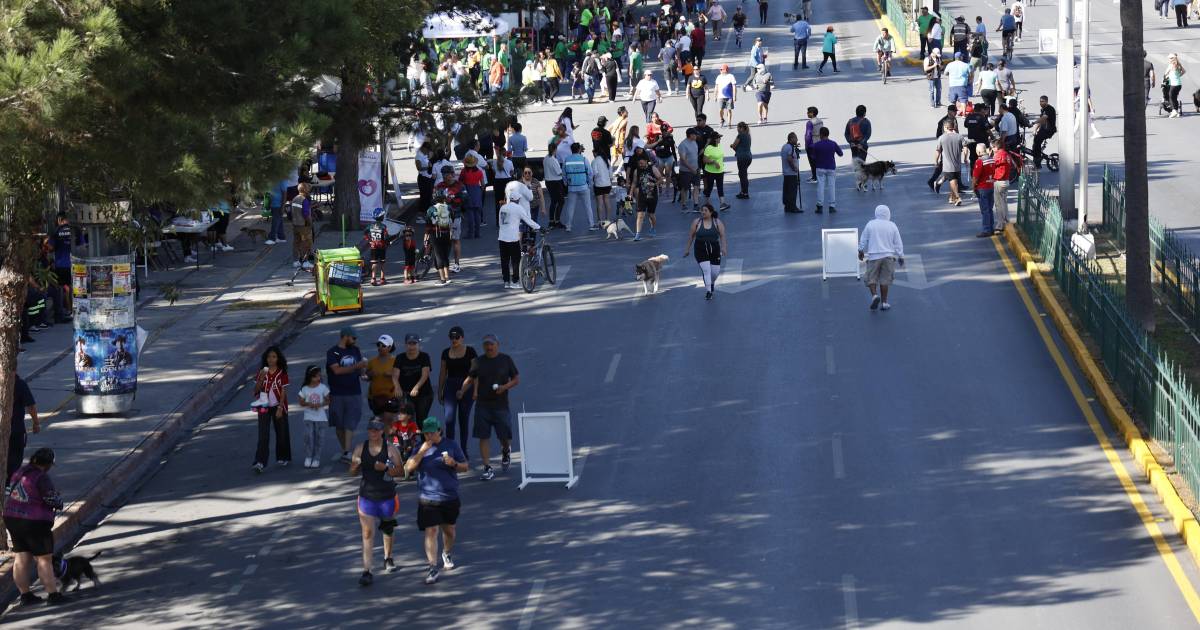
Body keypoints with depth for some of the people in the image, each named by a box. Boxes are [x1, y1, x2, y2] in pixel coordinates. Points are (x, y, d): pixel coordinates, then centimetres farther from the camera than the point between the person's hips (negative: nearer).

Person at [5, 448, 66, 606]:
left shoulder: (19, 472, 6)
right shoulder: (42, 477, -19)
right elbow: (53, 500, -18)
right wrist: (59, 502, 6)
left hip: (12, 518, 8)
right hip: (34, 522, -8)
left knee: (21, 558, 12)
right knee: (44, 559, 1)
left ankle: (25, 594, 18)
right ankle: (53, 594, 4)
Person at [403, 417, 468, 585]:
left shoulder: (451, 445, 0)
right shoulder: (420, 448, 0)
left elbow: (466, 467, 6)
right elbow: (408, 468, -12)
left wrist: (454, 464, -15)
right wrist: (422, 452, -21)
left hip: (450, 497, 1)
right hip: (428, 499, -1)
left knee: (449, 530, 16)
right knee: (431, 531, -10)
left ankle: (447, 554, 44)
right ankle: (433, 568, -8)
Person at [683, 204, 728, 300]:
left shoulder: (717, 222, -1)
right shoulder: (696, 222, -2)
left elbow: (722, 235, -3)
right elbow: (691, 236, 4)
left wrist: (723, 247, -17)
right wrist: (687, 249, 6)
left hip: (714, 250, 1)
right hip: (701, 251, -1)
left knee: (715, 271, 5)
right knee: (706, 270, -15)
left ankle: (712, 283, 40)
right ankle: (708, 291, -8)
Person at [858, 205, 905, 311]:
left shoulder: (870, 224, -2)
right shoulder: (892, 226, 1)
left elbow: (863, 240, 6)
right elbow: (898, 243, 4)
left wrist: (861, 251, 22)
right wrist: (900, 257, 12)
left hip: (873, 256, -1)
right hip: (888, 255, 1)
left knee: (871, 278, 6)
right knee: (885, 279, 7)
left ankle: (874, 295, -17)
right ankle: (884, 302, 7)